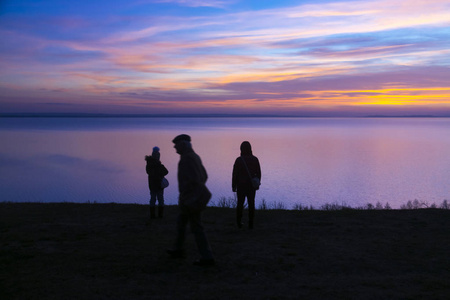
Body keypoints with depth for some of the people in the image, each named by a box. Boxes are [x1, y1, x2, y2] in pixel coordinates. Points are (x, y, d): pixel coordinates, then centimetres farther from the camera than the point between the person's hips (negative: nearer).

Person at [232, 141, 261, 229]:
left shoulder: (239, 160, -12)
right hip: (252, 185, 2)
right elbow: (258, 173, 2)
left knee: (240, 203, 13)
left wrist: (233, 186, 0)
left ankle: (239, 222, 14)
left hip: (241, 185, -1)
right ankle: (251, 223, 8)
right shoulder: (255, 159, -4)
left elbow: (235, 174, -10)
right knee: (251, 203, 8)